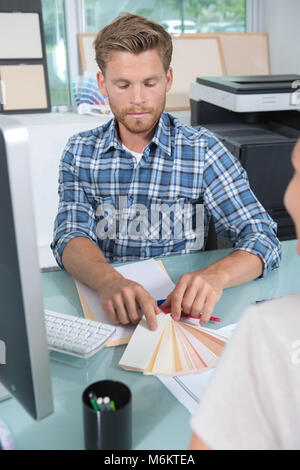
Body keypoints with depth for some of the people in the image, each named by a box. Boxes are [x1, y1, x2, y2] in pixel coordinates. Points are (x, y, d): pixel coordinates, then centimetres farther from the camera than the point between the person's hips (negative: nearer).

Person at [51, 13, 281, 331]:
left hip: (181, 311, -1)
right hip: (101, 304, 1)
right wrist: (109, 281, -31)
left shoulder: (202, 150, -2)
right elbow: (71, 235, -8)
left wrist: (215, 275, -30)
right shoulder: (79, 152, 4)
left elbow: (262, 237, -8)